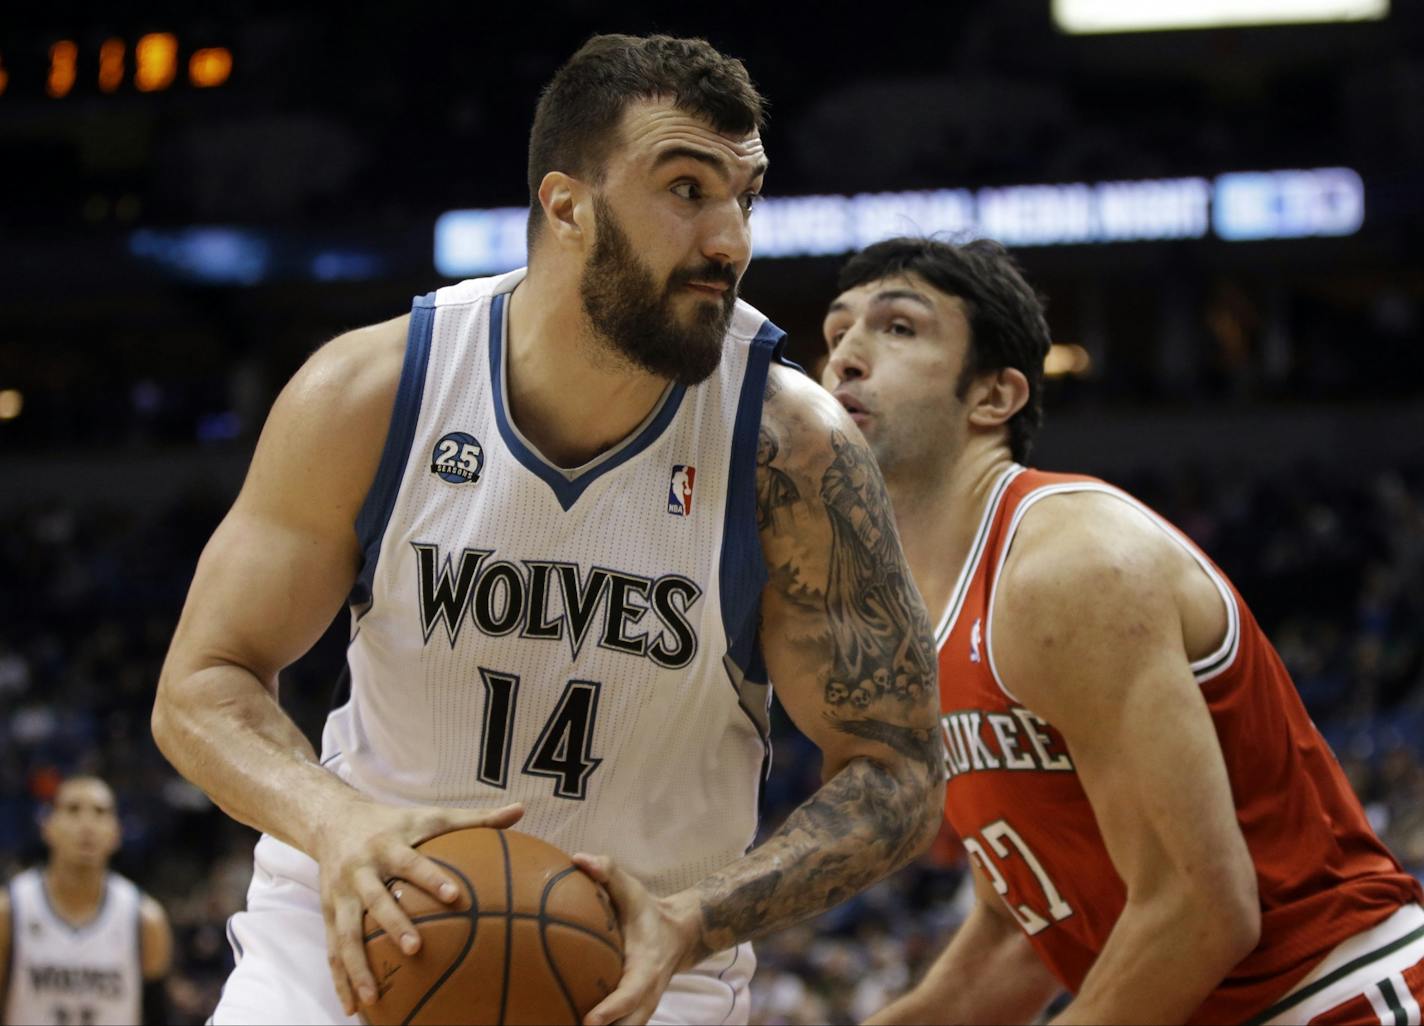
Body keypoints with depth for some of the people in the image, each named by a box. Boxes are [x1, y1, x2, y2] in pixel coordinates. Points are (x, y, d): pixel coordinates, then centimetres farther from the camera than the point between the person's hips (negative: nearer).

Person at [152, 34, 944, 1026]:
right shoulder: (368, 395, -13)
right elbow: (201, 687, -7)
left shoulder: (794, 447, -16)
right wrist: (335, 820, -28)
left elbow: (898, 774, -12)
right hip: (365, 912, 1)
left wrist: (689, 926, -28)